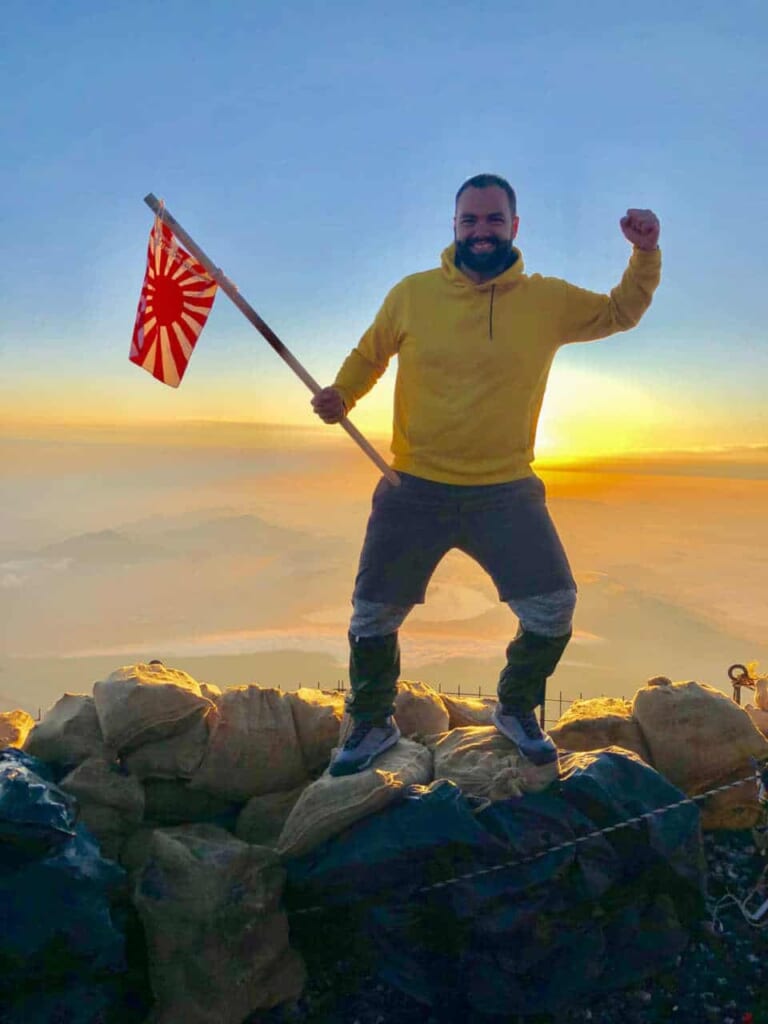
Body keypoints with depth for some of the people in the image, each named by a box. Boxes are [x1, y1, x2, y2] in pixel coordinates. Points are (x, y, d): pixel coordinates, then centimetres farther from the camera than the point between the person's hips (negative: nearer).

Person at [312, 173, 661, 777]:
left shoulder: (548, 300, 0)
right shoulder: (411, 294, -1)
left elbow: (622, 312, 13)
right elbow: (368, 353, 13)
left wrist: (646, 252, -3)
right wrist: (341, 395, -6)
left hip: (507, 493, 0)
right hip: (415, 490, 0)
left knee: (554, 607, -2)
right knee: (373, 614, 7)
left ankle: (516, 711, 29)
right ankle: (373, 726, 34)